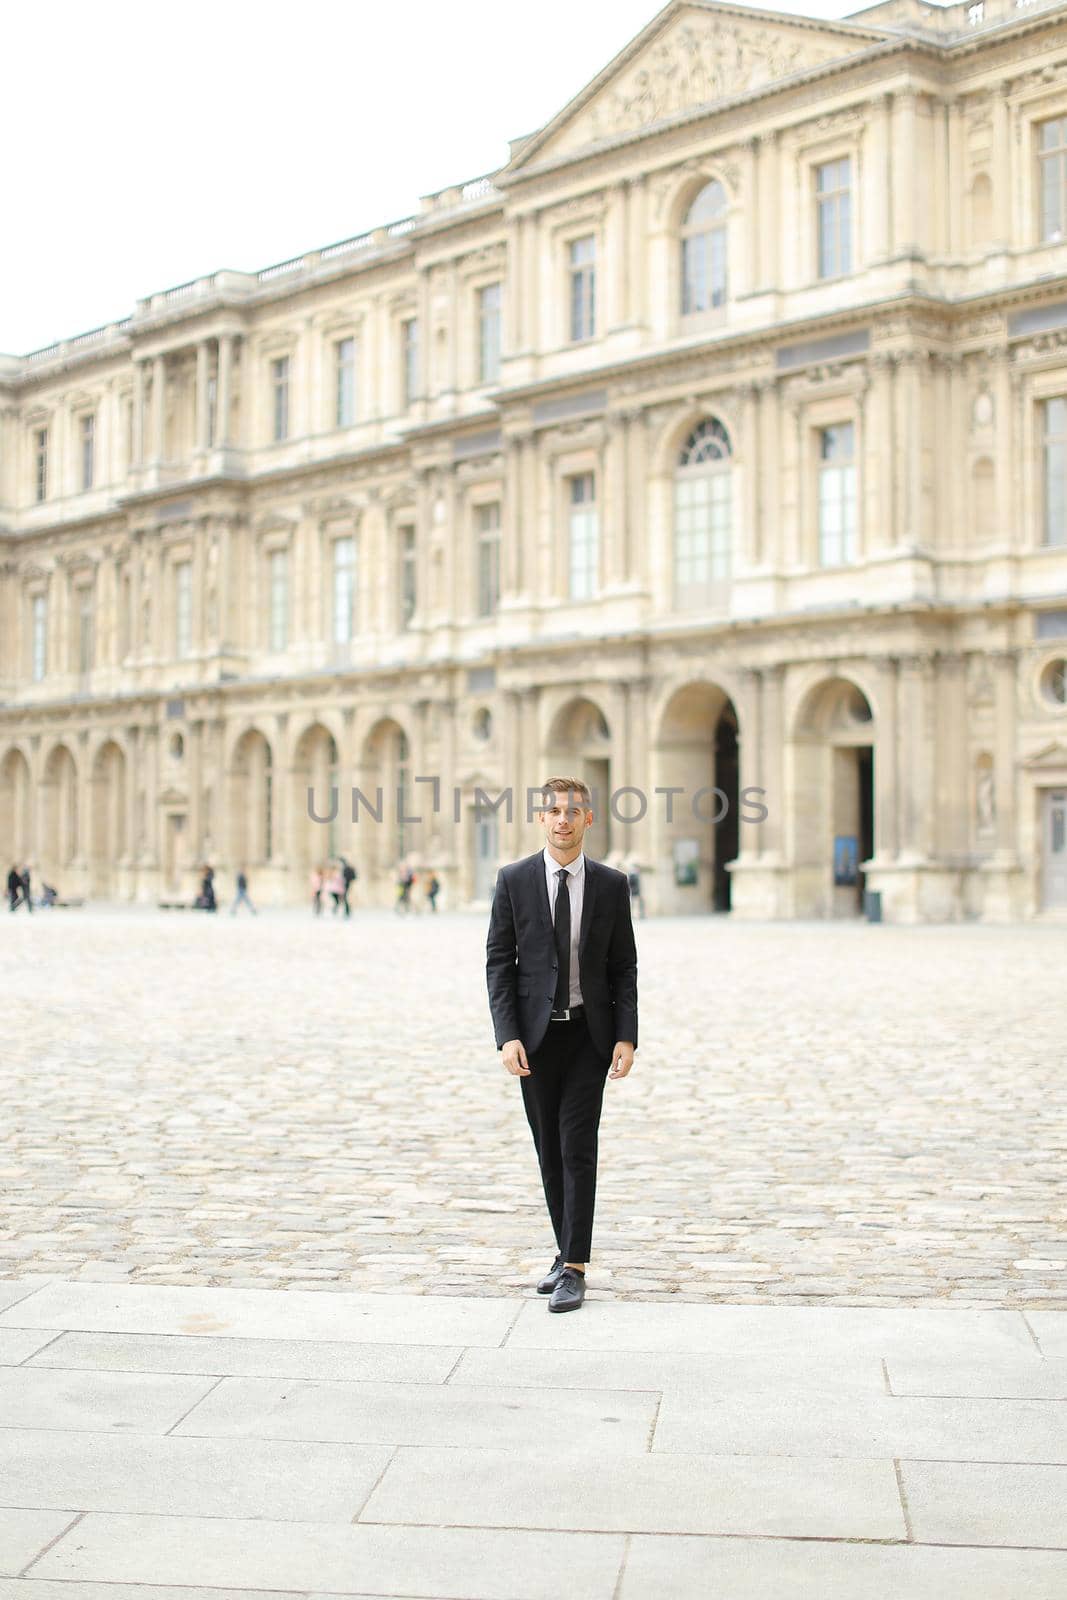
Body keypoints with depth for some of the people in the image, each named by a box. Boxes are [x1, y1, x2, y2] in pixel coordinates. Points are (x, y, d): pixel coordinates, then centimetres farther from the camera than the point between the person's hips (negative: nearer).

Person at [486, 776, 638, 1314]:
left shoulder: (610, 885, 2)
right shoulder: (514, 880, 0)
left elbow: (624, 967, 4)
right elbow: (498, 963, -1)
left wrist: (626, 1037, -6)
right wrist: (507, 1036, -10)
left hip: (589, 1033, -1)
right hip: (536, 1033, 1)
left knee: (578, 1149, -5)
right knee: (549, 1151, 9)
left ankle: (574, 1269, -2)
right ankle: (567, 1253, 23)